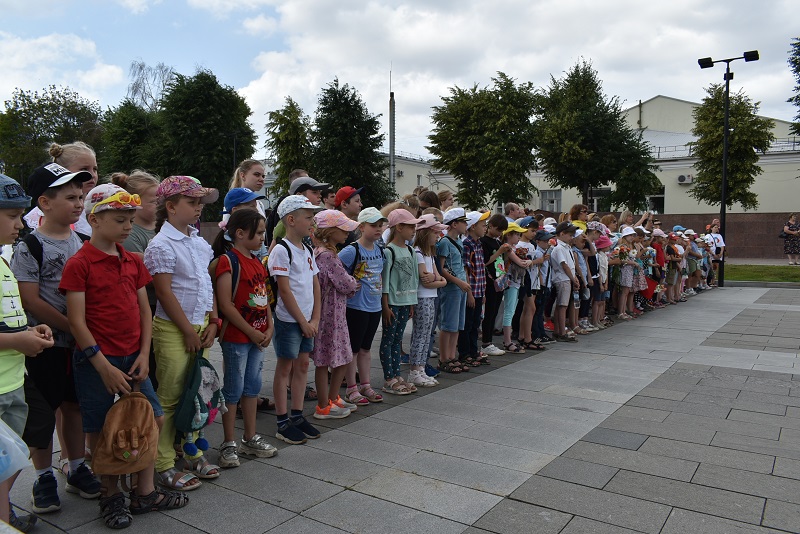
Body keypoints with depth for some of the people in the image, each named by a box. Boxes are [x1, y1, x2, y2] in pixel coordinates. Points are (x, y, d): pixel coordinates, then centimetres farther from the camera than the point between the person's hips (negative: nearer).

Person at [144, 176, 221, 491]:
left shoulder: (199, 242, 10)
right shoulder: (161, 245, -13)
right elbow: (164, 293, -16)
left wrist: (212, 322, 5)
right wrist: (189, 332, -13)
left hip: (200, 327, 7)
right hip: (174, 331, -7)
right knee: (170, 400, 2)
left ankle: (193, 454, 30)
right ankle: (164, 466, 15)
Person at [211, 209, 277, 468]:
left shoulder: (257, 262, 11)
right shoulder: (227, 260, -14)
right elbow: (225, 304, -20)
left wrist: (269, 328, 2)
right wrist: (251, 332, -15)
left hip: (258, 336, 8)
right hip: (236, 336, -8)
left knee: (252, 387, 16)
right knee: (234, 389, 2)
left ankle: (250, 439, 28)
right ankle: (229, 444, 16)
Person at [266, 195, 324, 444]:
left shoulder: (307, 251, 11)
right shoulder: (281, 251, -14)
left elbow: (315, 286, 11)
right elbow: (285, 290, -17)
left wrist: (315, 319, 2)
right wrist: (303, 321, -13)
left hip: (307, 321, 8)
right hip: (289, 320, -8)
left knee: (302, 365, 12)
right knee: (285, 368, 2)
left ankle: (297, 416, 24)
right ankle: (283, 423, 11)